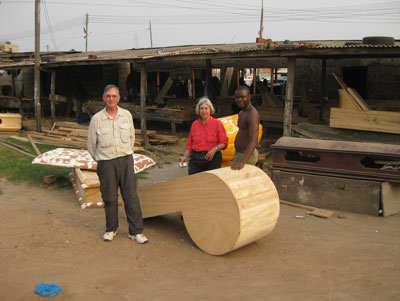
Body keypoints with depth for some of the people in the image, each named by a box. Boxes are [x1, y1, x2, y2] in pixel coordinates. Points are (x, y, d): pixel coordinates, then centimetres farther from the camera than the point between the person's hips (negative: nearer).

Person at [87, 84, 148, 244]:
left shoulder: (127, 115, 3)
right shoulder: (96, 119, -5)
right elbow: (91, 144, 7)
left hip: (126, 160, 2)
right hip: (106, 163, -2)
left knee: (131, 196, 1)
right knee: (110, 198, 5)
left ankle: (136, 231, 10)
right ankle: (111, 229, 24)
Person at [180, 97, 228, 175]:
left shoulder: (217, 123, -1)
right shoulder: (194, 124, 9)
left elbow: (224, 143, -3)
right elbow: (190, 144, 13)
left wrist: (215, 149, -19)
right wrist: (185, 156, 0)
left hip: (212, 158, -2)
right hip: (196, 159, 3)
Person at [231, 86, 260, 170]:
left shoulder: (252, 114, -21)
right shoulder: (241, 113, 11)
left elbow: (253, 141, -32)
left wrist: (242, 162, -43)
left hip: (247, 155, -9)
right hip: (238, 153, 9)